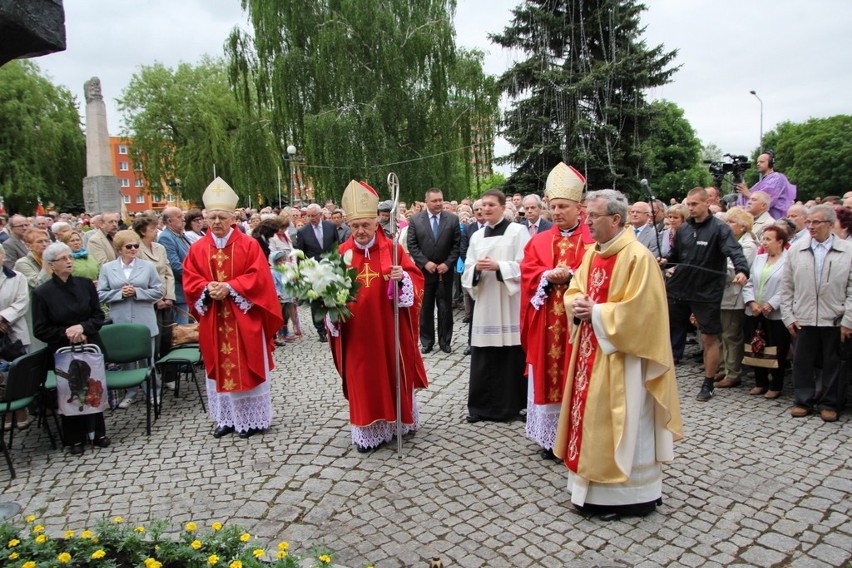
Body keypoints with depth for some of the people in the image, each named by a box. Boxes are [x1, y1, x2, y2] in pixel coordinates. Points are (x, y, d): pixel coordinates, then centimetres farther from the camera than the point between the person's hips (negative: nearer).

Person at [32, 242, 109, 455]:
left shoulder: (85, 284, 1)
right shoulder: (41, 293, -6)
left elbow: (99, 316, 2)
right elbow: (40, 330, -3)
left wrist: (82, 327, -15)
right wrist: (65, 333, -15)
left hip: (91, 347, 2)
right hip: (63, 351, -2)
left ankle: (97, 432, 22)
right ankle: (75, 439, 19)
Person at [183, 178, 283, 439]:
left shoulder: (249, 244, -3)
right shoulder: (198, 248, 6)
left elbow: (257, 277, -9)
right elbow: (190, 280, 4)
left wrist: (229, 287, -19)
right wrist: (208, 288, -16)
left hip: (244, 318, -3)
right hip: (213, 319, 3)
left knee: (246, 366, 4)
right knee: (219, 367, 10)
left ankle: (251, 418, 15)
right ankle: (226, 418, 23)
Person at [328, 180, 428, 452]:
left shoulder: (392, 249, -1)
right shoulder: (342, 253, 2)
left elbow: (416, 279, -3)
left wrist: (402, 277, -23)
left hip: (390, 330, 0)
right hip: (357, 333, 1)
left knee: (394, 375, 12)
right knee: (362, 381, 6)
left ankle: (396, 422, 32)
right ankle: (367, 432, 18)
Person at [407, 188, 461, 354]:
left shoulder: (452, 219, 1)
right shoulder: (415, 220, 0)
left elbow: (457, 245, 1)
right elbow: (412, 245, -2)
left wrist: (447, 263, -9)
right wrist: (425, 263, -11)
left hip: (445, 270, 1)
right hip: (424, 270, 0)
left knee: (445, 308, 6)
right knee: (425, 308, 7)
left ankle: (445, 341, 19)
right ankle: (426, 341, 18)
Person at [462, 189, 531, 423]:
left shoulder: (518, 231, -1)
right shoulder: (476, 236, 14)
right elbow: (467, 271, 13)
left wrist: (498, 266, -17)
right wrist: (477, 268, -9)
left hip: (510, 305, -4)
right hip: (485, 305, 4)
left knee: (512, 356, 0)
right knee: (483, 357, 4)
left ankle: (512, 405, 15)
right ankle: (482, 405, 14)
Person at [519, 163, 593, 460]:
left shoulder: (593, 241, 0)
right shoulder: (539, 241, 12)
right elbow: (528, 274, 4)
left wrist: (572, 275, -19)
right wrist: (549, 276, -13)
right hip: (546, 324, 3)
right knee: (548, 375, 7)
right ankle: (550, 438, 19)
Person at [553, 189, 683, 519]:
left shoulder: (638, 257, -16)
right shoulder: (592, 254, 9)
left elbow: (639, 309, -21)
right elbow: (574, 291, 15)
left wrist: (596, 312, -17)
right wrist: (577, 305, -7)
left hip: (621, 354, -8)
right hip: (590, 350, 8)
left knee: (621, 423, 2)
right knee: (591, 417, 14)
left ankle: (626, 495, 18)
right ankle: (594, 483, 29)